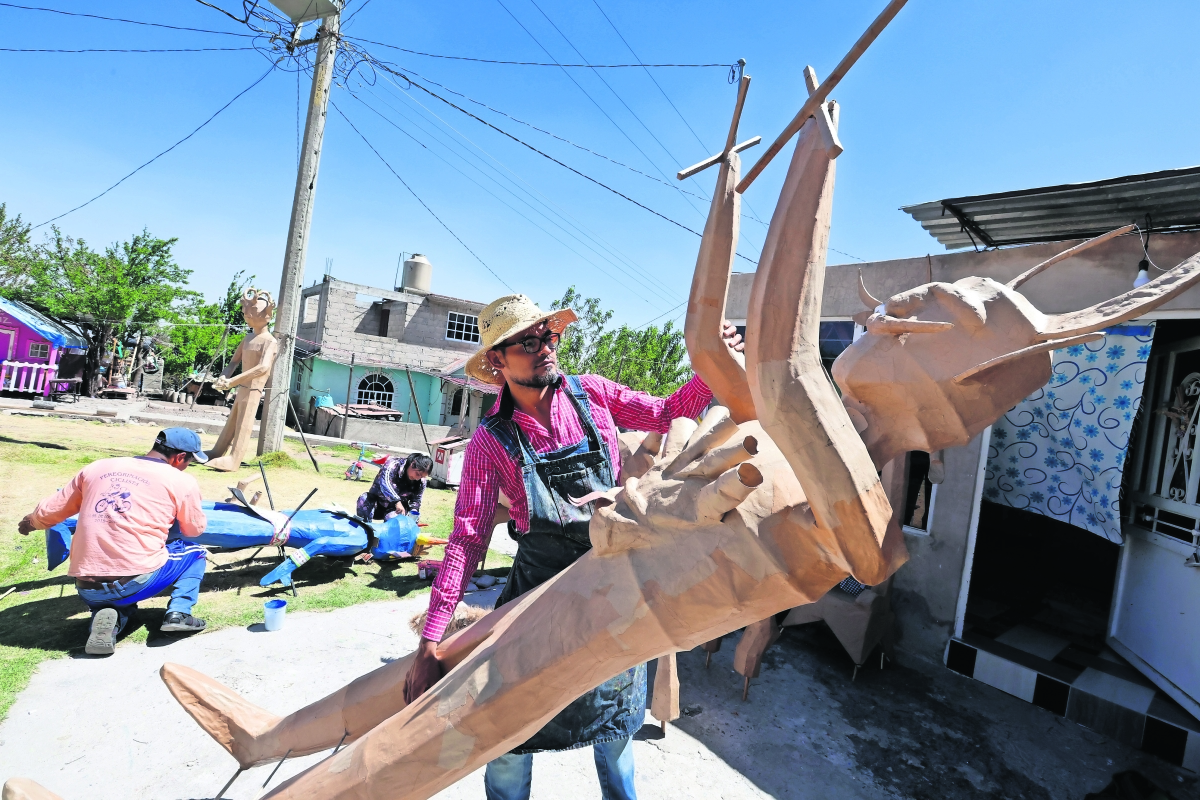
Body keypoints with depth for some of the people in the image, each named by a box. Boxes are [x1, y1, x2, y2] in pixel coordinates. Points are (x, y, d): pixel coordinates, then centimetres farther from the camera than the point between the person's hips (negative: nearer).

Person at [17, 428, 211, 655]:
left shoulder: (97, 467, 11)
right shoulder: (181, 480, -1)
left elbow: (48, 513, 21)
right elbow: (196, 530, 12)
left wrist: (29, 522, 44)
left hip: (87, 589, 4)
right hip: (137, 581, -4)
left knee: (110, 596, 37)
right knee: (194, 553, 23)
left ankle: (107, 617, 3)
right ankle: (178, 613, 3)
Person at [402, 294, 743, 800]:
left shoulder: (592, 394, -5)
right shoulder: (492, 440, -11)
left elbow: (668, 414, 5)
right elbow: (467, 539, -13)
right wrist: (429, 645, -16)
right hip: (541, 589, -2)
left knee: (614, 718, 23)